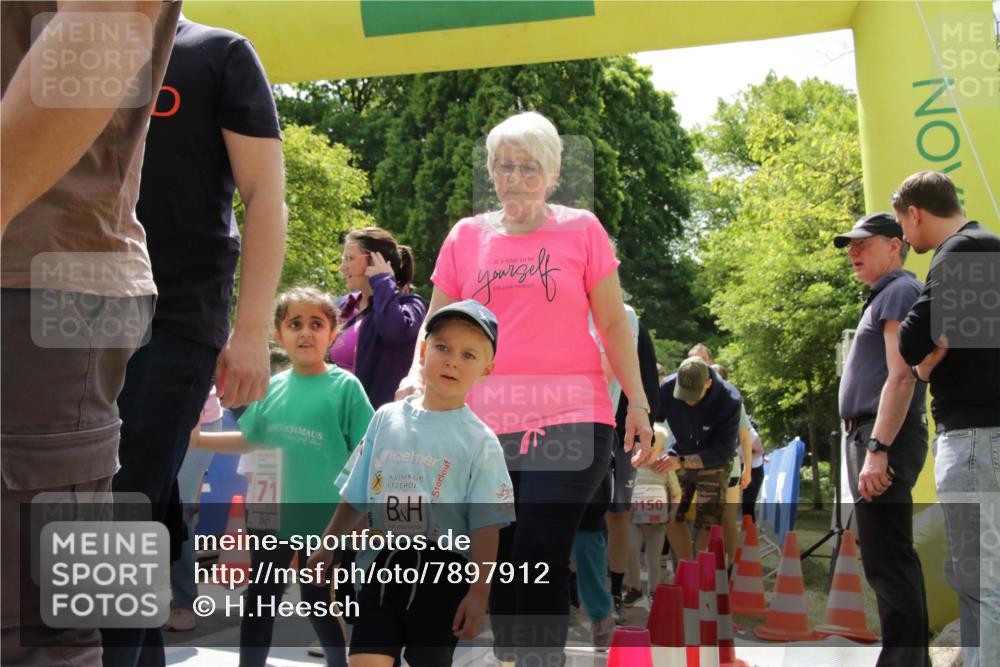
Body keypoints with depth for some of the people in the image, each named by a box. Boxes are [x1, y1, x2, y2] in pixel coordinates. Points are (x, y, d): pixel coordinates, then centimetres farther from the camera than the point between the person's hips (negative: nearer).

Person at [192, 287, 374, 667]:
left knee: (319, 603, 7)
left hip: (324, 520, -5)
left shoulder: (345, 386, -11)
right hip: (271, 517, 5)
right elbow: (250, 440, 15)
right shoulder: (273, 387, 2)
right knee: (260, 601, 16)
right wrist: (197, 439, 6)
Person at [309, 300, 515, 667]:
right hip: (382, 567, 3)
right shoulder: (386, 418, 5)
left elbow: (486, 526, -7)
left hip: (442, 574, -2)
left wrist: (478, 593, -11)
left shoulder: (480, 441, -5)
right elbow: (355, 494, 14)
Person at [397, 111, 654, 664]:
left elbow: (613, 325, 7)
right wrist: (418, 375, -5)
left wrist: (638, 402, 1)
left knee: (539, 564, -11)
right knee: (500, 570, 8)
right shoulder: (466, 237, 10)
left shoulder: (581, 231, 4)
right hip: (484, 428, 3)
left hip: (569, 423, -3)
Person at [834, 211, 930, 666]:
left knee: (886, 560, -13)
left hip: (884, 436, -11)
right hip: (869, 436, 11)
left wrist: (878, 450, -25)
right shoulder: (883, 297, 24)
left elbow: (901, 377, -18)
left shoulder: (900, 291, -7)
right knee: (890, 558, 14)